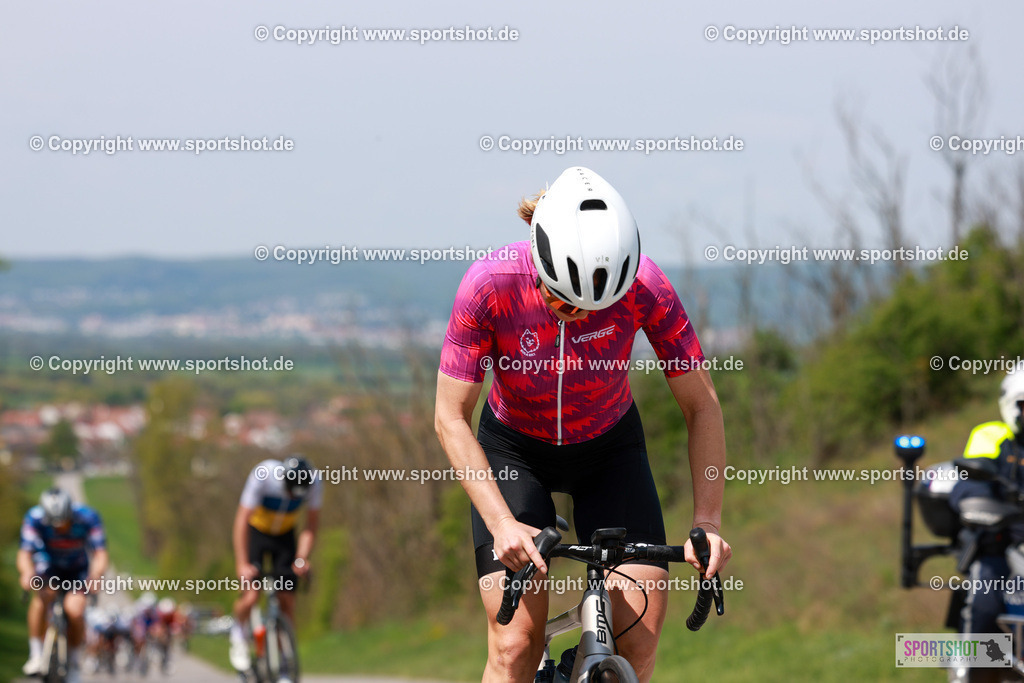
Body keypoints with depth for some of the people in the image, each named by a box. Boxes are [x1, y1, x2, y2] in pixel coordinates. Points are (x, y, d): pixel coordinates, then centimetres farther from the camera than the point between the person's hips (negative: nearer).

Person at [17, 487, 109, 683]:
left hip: (77, 570, 0)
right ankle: (36, 655, -21)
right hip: (48, 566, 0)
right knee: (43, 595, -34)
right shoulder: (34, 518, -28)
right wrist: (27, 573, -58)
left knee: (75, 609, -25)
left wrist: (95, 576, -55)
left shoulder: (88, 518, -28)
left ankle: (74, 664, 1)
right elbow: (24, 554, -35)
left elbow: (101, 555, -34)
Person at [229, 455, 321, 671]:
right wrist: (242, 564, -34)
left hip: (284, 535, 3)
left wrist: (301, 559, -28)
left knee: (287, 600, -7)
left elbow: (311, 525, -14)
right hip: (255, 531, -3)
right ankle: (238, 631, 13)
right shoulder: (263, 476, -34)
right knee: (251, 595, -18)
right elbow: (242, 521, -30)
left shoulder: (314, 484, -25)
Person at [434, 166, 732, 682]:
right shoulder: (490, 285, -31)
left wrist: (707, 521, -30)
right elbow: (450, 418, -24)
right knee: (515, 641, -16)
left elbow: (701, 406, -19)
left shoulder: (644, 287, -29)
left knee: (640, 636, -14)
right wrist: (502, 523, -35)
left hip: (609, 448, 1)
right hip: (514, 449, -1)